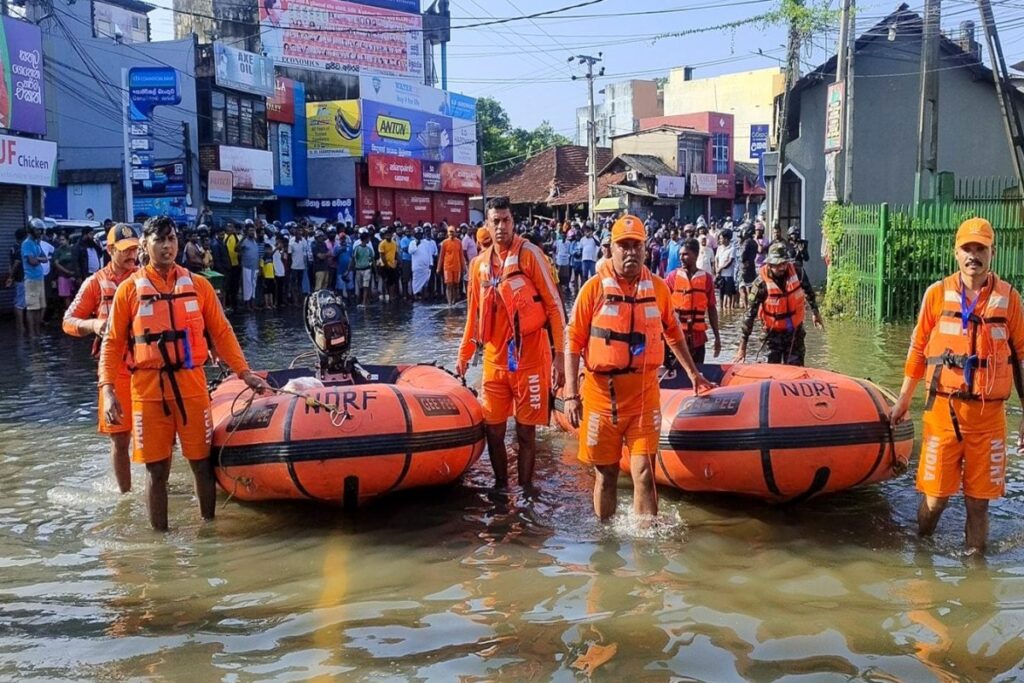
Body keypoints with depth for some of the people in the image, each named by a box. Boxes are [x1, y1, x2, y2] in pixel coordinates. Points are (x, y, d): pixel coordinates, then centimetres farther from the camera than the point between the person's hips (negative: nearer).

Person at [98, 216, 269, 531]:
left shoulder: (198, 284, 7)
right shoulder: (129, 289, 3)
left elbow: (222, 332, 10)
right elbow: (112, 343, 4)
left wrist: (244, 372, 2)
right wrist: (108, 388, -7)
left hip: (192, 385, 1)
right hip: (148, 389, -1)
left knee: (202, 463, 6)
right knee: (156, 470, 5)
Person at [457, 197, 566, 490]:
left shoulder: (529, 254, -6)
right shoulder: (480, 263, 9)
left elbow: (554, 306, -7)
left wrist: (559, 356, -11)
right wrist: (464, 354, 21)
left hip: (529, 358, -4)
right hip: (494, 360, 5)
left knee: (525, 432, 4)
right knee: (493, 430, 10)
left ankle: (525, 489, 16)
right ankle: (500, 486, 27)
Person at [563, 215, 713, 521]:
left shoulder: (658, 287, 6)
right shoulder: (594, 288, -3)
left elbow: (673, 333, 21)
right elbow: (573, 341, -3)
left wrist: (692, 372, 26)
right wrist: (571, 395, -8)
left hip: (644, 394, 1)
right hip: (601, 392, -1)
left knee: (644, 473, -4)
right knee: (606, 473, 9)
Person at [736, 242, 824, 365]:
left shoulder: (797, 272, -11)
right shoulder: (762, 283, -20)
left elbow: (809, 291, 12)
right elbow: (750, 314, -18)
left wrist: (815, 312, 21)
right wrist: (742, 346, -20)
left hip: (795, 330, 3)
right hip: (774, 332, -3)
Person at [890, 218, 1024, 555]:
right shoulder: (937, 294, 2)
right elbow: (918, 349, 9)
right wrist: (903, 400, 12)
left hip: (988, 415, 0)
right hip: (942, 410, 0)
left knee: (978, 502, 6)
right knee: (934, 496, 3)